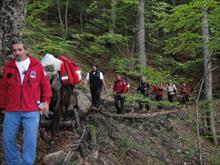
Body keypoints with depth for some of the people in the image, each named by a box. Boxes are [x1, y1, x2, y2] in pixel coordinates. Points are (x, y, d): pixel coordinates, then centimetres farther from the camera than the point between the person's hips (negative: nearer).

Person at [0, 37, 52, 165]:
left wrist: (46, 101, -1)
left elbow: (46, 84, 5)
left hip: (31, 111, -3)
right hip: (11, 111, 3)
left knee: (30, 140, -3)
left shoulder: (37, 65, 1)